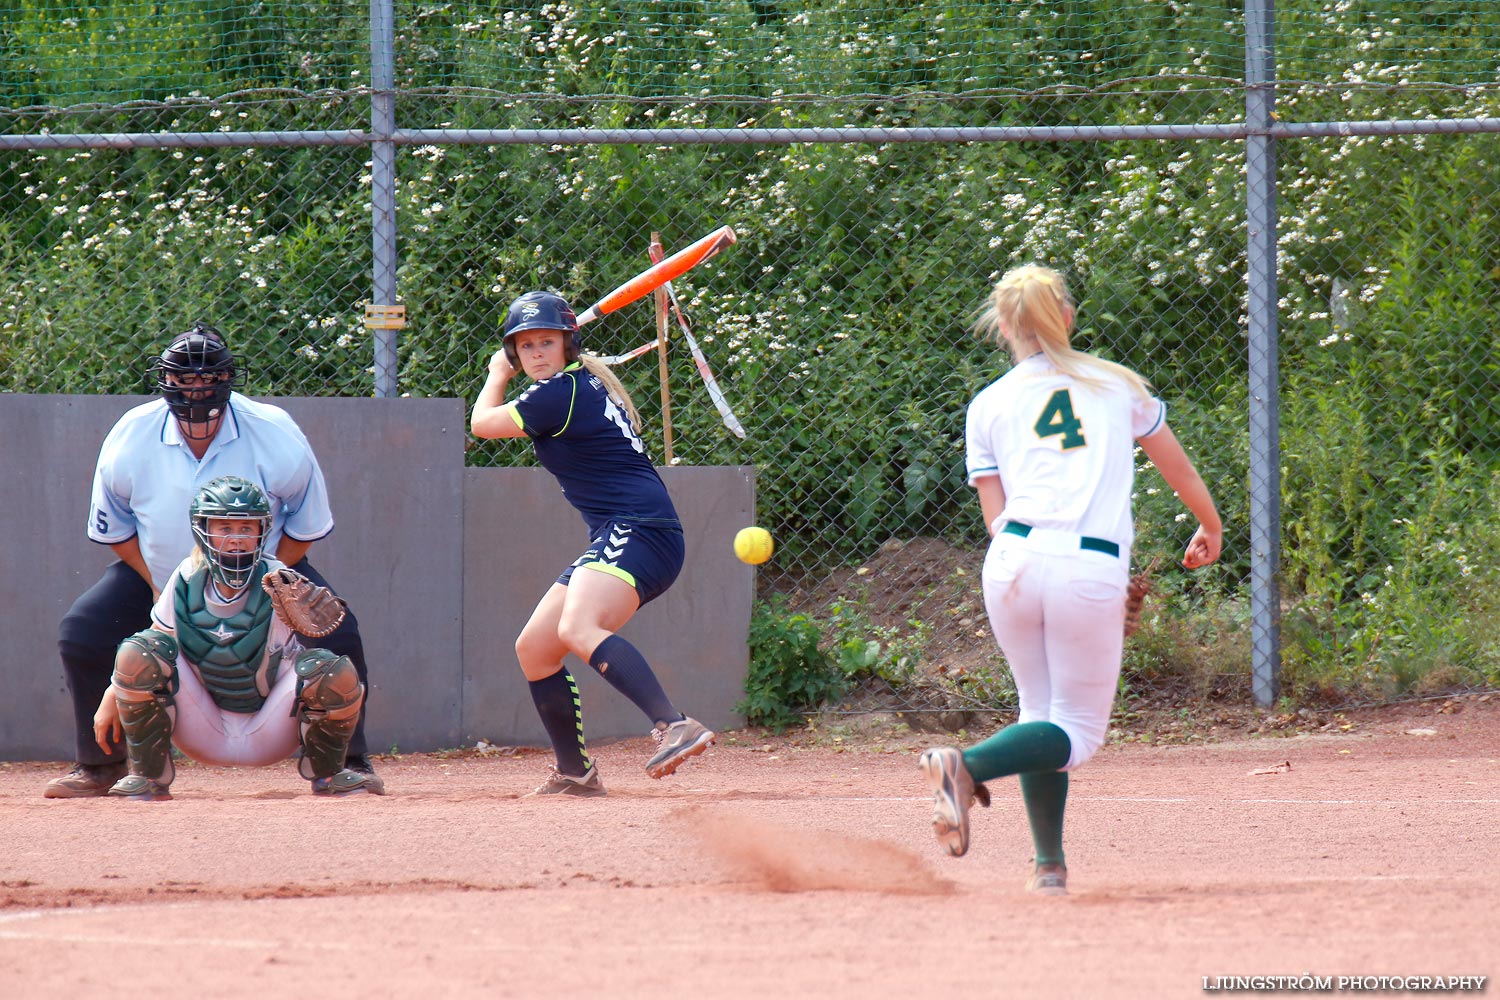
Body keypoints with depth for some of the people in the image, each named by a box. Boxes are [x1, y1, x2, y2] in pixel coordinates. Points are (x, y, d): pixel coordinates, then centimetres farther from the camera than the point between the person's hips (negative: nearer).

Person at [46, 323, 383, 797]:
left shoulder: (277, 437, -24)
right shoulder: (129, 441, -20)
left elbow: (304, 528, -11)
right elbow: (114, 530, -4)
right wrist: (158, 588, -13)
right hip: (156, 574, 1)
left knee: (334, 632, -21)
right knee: (83, 633, -16)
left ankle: (346, 761, -2)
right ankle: (100, 766, 3)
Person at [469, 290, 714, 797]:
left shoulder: (559, 394, -11)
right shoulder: (587, 383, 20)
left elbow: (482, 422, 3)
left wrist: (498, 376, 21)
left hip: (639, 529, -11)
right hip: (615, 541, 11)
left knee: (579, 628, -34)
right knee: (533, 649, 15)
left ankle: (675, 726, -50)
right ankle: (575, 773, 22)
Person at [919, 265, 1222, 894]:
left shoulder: (988, 406, 15)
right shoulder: (1118, 384, 15)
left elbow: (997, 517, 10)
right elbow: (1178, 468, 26)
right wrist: (1210, 527, 43)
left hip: (1014, 562, 2)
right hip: (1095, 572, -2)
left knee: (1040, 712, 18)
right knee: (1076, 733, 3)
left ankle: (1049, 863, 8)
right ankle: (970, 765, -23)